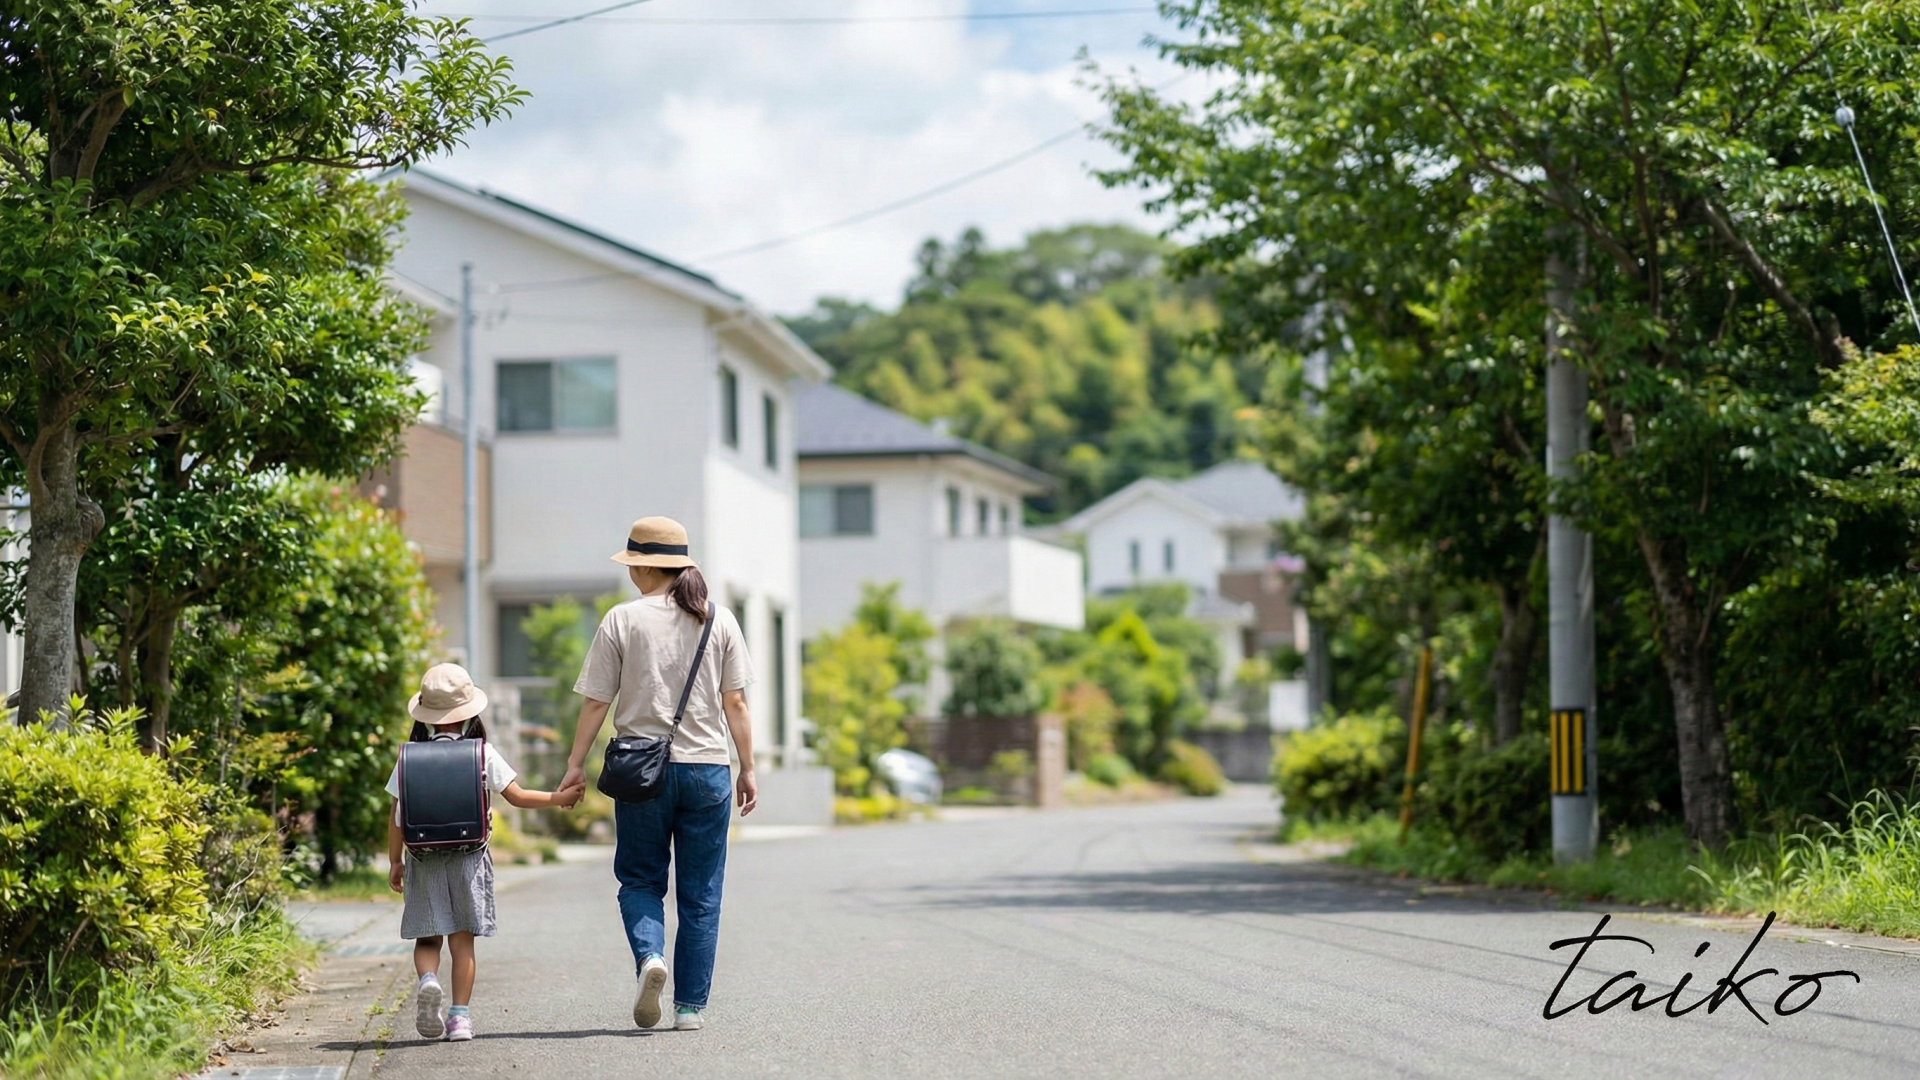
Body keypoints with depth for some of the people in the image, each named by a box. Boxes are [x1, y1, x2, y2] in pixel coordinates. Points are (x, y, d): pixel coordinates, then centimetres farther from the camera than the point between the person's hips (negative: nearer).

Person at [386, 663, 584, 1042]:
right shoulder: (482, 753, -3)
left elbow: (396, 815, 0)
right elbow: (516, 796, 0)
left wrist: (395, 862, 10)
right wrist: (557, 798, 13)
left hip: (423, 858, 0)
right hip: (468, 856, 0)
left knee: (427, 936, 8)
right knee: (462, 939, 5)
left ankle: (427, 979, -22)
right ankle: (460, 1014, 1)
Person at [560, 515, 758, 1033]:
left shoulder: (622, 620, -3)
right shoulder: (719, 621, 3)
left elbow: (595, 703, -3)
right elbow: (735, 703, 3)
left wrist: (576, 765, 5)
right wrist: (747, 769, 9)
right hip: (706, 768, 2)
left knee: (640, 879, 12)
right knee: (700, 893, 8)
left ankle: (649, 955, -16)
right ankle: (691, 1005, 8)